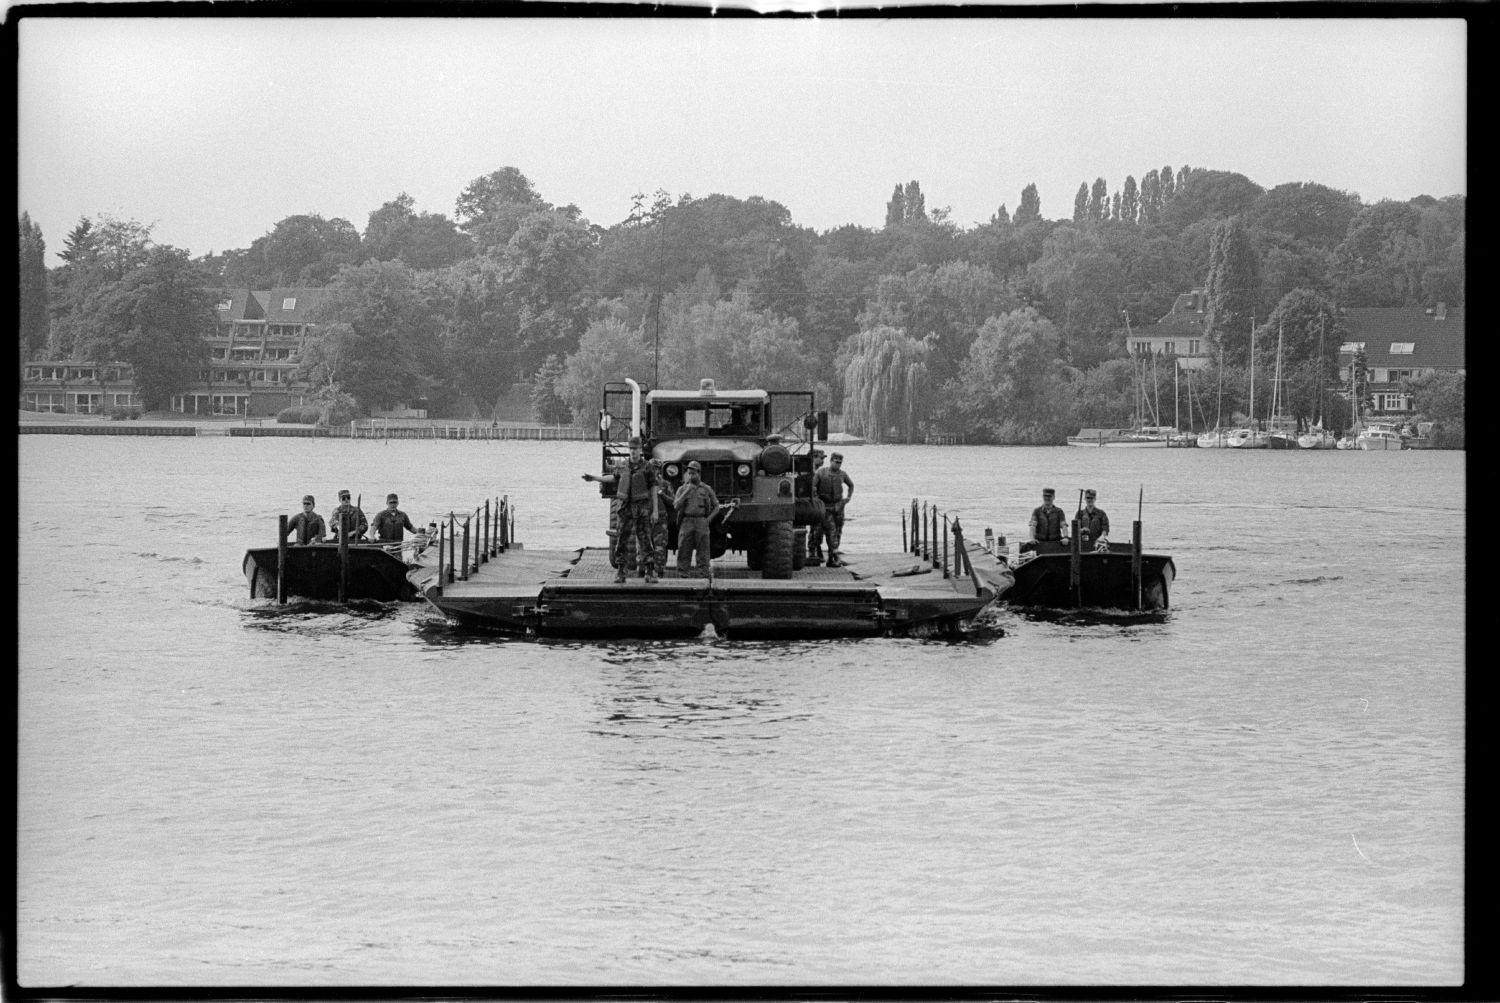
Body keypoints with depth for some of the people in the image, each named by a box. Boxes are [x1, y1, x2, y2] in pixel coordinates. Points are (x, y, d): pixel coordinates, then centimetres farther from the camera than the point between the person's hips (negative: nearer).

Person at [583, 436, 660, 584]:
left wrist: (655, 511, -8)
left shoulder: (647, 468, -4)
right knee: (621, 541, 0)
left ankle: (651, 573, -2)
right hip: (626, 509, 3)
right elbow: (613, 478, 28)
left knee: (645, 541, -5)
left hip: (642, 510, -3)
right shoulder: (623, 467, 7)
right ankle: (619, 573, 6)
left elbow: (654, 490, -3)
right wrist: (594, 477, 32)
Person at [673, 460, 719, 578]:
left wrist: (709, 519, 2)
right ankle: (683, 576, -5)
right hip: (686, 523, 0)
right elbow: (676, 506, -4)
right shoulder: (682, 489, 9)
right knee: (684, 551, -5)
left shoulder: (707, 489, 10)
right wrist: (687, 491, -10)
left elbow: (716, 506, 16)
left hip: (701, 523, 0)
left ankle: (703, 576, -4)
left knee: (703, 552, -4)